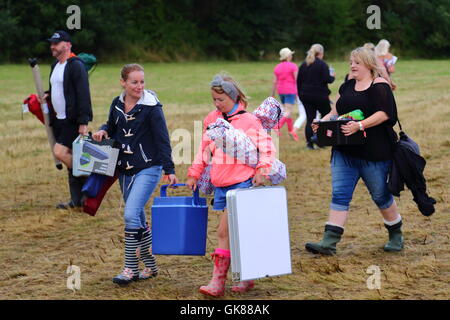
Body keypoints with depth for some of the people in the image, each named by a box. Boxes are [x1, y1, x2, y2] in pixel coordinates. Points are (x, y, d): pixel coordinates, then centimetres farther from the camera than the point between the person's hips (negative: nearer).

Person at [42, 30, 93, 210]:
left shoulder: (76, 66, -12)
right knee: (70, 157, 9)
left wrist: (83, 122, -22)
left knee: (60, 152, -19)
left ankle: (84, 180, 0)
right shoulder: (55, 65, 16)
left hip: (73, 121, -9)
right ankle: (77, 200, 13)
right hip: (59, 120, 9)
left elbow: (83, 94, -18)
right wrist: (48, 95, 9)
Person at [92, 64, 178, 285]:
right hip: (124, 170, 7)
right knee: (138, 219, 13)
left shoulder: (151, 107, -11)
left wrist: (169, 170, -15)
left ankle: (130, 269, -10)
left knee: (131, 215, -17)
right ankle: (150, 266, 25)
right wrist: (103, 131, 0)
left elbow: (162, 140, -11)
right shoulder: (117, 105, 6)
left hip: (148, 169, -7)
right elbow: (112, 126, 23)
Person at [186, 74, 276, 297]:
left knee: (224, 232, -12)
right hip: (220, 185, 6)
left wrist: (262, 170, -18)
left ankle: (217, 282, -7)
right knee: (236, 234, 8)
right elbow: (204, 150, 18)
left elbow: (266, 147, -5)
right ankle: (246, 278, 16)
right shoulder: (211, 119, 11)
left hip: (241, 184, -6)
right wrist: (194, 175, 15)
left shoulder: (249, 121, -5)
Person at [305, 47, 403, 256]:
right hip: (344, 151, 6)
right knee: (339, 195, -2)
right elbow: (336, 112, 17)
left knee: (380, 195, 7)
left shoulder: (379, 86, -8)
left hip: (373, 152, -6)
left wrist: (359, 125, -30)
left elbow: (384, 113, -19)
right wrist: (322, 122, -3)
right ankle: (329, 242, -7)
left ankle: (396, 236, 27)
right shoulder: (347, 86, 14)